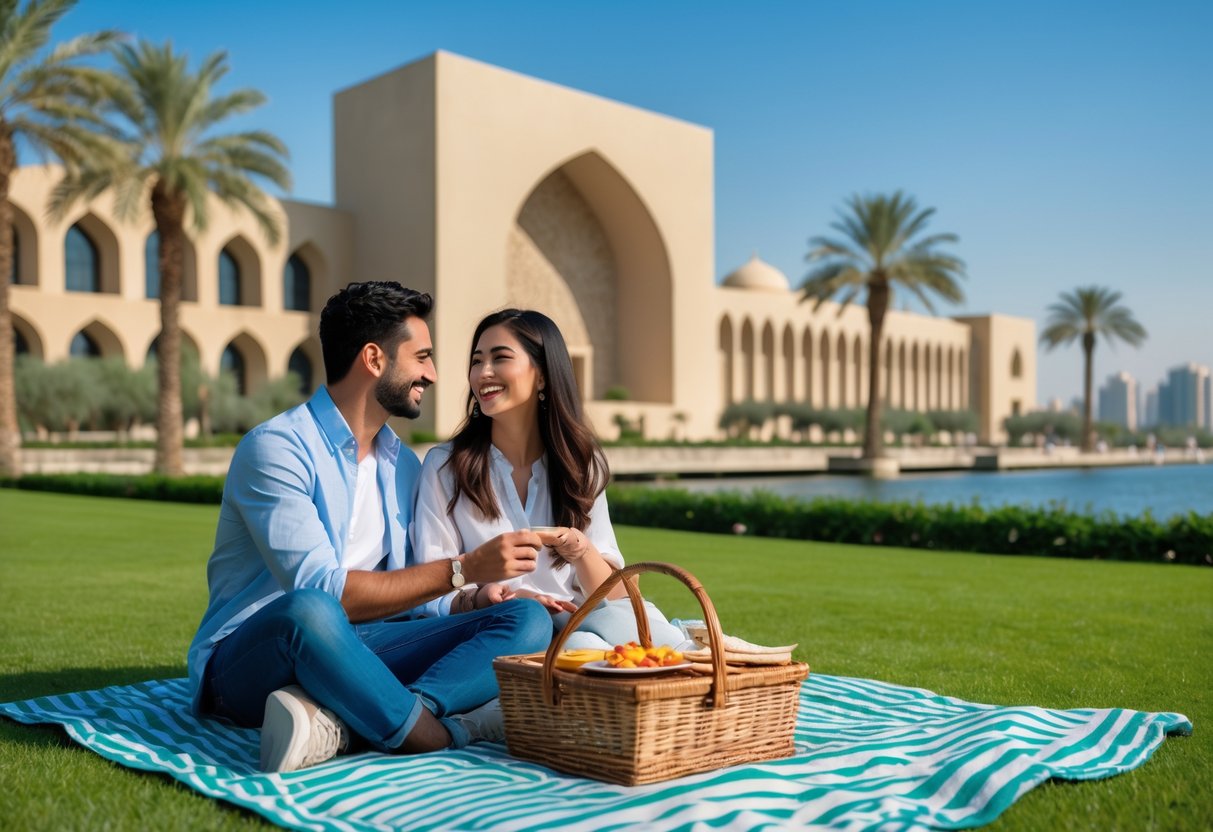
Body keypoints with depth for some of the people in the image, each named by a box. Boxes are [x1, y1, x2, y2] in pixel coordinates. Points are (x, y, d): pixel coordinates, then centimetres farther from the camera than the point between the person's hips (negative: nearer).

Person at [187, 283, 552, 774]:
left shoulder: (403, 464, 13)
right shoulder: (277, 448, -11)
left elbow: (406, 591, 12)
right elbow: (322, 589, -21)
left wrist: (489, 589, -6)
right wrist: (461, 571, -20)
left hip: (353, 655, 7)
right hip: (249, 659, -7)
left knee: (527, 620, -14)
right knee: (310, 611, -42)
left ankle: (336, 724, -33)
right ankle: (446, 735, -24)